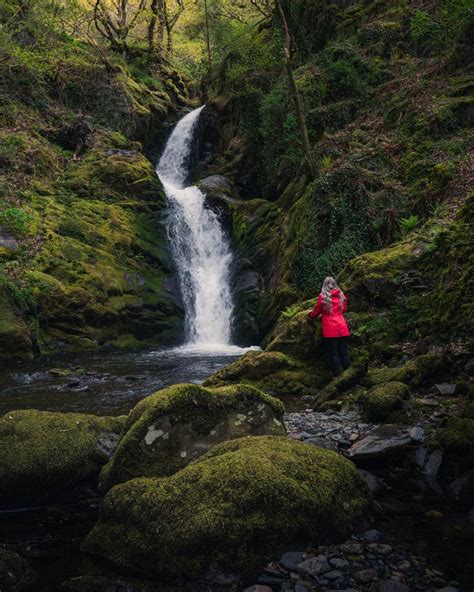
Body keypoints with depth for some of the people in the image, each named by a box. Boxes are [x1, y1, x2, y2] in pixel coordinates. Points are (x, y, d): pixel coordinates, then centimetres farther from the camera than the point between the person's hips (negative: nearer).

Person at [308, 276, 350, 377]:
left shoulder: (322, 295, -3)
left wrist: (311, 315, 24)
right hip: (342, 327, 4)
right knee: (344, 351, 8)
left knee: (333, 353, 1)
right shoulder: (341, 295, 8)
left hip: (329, 329, -4)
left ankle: (337, 375, 1)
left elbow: (317, 309, 5)